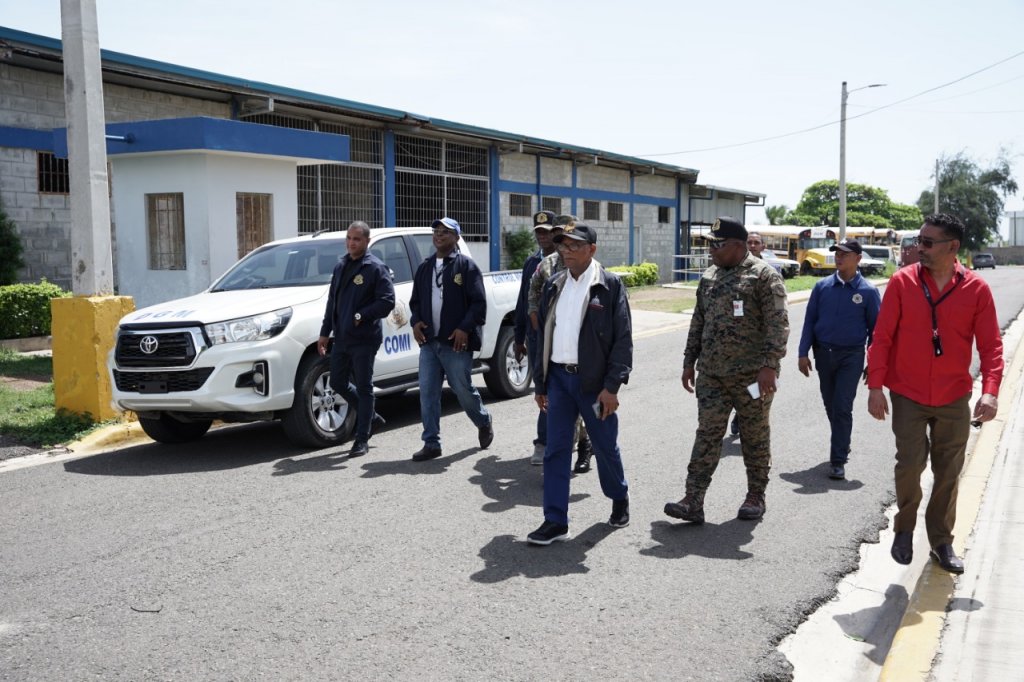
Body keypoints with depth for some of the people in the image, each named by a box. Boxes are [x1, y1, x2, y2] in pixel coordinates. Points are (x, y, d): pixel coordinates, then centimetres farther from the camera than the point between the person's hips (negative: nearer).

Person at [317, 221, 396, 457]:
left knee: (363, 387, 0)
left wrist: (361, 316, -20)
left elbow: (387, 301, -15)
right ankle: (369, 415, 33)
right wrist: (325, 333, 16)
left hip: (364, 339, -7)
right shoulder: (341, 267, 15)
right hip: (341, 338, 8)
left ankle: (362, 440, 8)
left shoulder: (376, 268, -8)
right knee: (338, 382, 12)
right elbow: (332, 302, 19)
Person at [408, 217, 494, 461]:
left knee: (463, 389, 3)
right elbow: (415, 300, 20)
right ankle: (431, 443, 9)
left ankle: (484, 422, 32)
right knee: (427, 393, 2)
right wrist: (416, 322, 1)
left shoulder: (466, 266, -3)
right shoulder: (424, 267, 14)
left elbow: (479, 302, -8)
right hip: (429, 341, 5)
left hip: (456, 341, -5)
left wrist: (465, 328, -17)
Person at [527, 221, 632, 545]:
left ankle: (619, 499, 37)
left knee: (605, 446, 11)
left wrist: (612, 386, -15)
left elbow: (623, 339, -9)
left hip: (593, 380, -4)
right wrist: (541, 383, 11)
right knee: (556, 450, 2)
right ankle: (555, 521, 9)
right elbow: (544, 335, 13)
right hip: (558, 377, 4)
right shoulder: (554, 286, 9)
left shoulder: (609, 285, -6)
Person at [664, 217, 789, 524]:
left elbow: (778, 324, -14)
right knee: (707, 435, 1)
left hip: (751, 375, -5)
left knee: (755, 437, 8)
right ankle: (693, 502, 0)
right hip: (711, 374, 6)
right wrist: (690, 362, 16)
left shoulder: (764, 276, -8)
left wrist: (769, 365, -21)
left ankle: (755, 497, 23)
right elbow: (698, 322, 18)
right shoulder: (709, 276, 13)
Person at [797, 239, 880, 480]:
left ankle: (838, 461, -2)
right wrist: (803, 353, -2)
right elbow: (810, 320, 5)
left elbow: (874, 328, 1)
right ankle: (842, 444, 36)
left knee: (842, 408, -7)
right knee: (830, 406, 14)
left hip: (851, 356, -3)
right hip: (824, 353, 3)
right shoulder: (822, 286, 2)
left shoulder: (868, 291, -4)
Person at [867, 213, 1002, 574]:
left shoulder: (976, 289, -4)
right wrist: (875, 385, -9)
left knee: (948, 473, 10)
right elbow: (881, 337, -5)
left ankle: (941, 541, 26)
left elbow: (991, 344, -3)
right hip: (908, 395, -1)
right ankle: (905, 528, 21)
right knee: (909, 464, -5)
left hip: (954, 399, 1)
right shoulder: (902, 282, -6)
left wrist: (990, 390, -15)